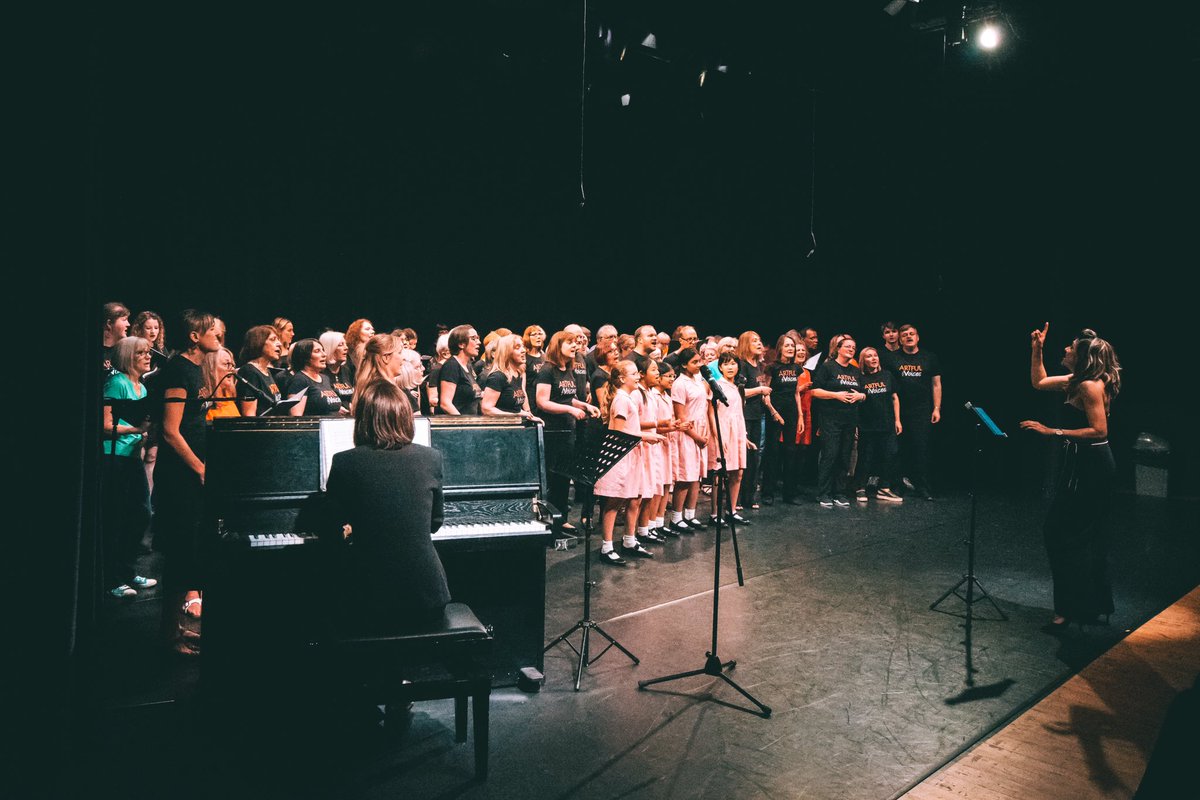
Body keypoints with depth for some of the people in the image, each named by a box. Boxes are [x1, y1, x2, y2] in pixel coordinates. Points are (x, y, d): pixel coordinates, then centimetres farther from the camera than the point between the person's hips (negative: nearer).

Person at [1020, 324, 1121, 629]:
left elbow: (1099, 430, -25)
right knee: (1088, 537, 18)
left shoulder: (1090, 386, -19)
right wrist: (1036, 350, 16)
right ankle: (1095, 603, 30)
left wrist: (1053, 432, -24)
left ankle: (1074, 608, 5)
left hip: (1089, 465, -10)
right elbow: (1038, 382, 24)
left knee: (1062, 533, -5)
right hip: (1085, 463, 10)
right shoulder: (1076, 381, 10)